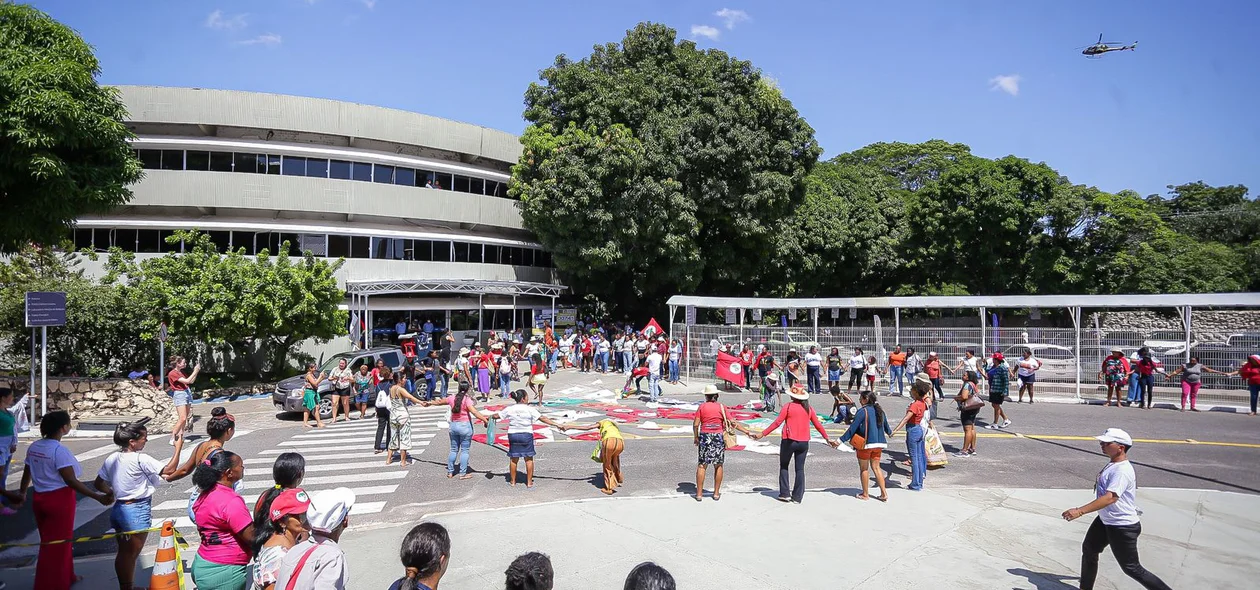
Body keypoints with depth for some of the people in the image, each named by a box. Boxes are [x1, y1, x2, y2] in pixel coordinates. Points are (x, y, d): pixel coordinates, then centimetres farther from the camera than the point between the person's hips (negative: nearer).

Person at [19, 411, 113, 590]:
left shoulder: (34, 447, 2)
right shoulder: (59, 450, -22)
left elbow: (26, 474, 14)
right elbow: (71, 480, -25)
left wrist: (22, 493, 32)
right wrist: (98, 497, -26)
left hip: (40, 499, 8)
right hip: (59, 500, -8)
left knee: (50, 541, 22)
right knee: (57, 544, 6)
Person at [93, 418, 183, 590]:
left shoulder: (112, 458, 1)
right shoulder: (140, 459, -21)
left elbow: (98, 484, 9)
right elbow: (169, 470, -20)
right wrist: (178, 448, -11)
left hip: (118, 509, 7)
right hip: (137, 511, -7)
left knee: (123, 552, 20)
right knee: (131, 554, 8)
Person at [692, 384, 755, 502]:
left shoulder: (702, 406, -2)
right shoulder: (721, 407, -1)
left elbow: (695, 424, -6)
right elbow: (733, 423, -4)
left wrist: (695, 437, 8)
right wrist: (748, 431, 2)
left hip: (704, 437, -1)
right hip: (718, 437, 1)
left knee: (702, 465, 6)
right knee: (718, 466, 12)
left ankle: (699, 493, 8)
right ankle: (716, 493, 17)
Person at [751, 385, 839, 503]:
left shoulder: (788, 406, -7)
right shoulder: (808, 408, 5)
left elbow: (777, 422, -9)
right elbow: (818, 425, 10)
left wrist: (762, 434, -5)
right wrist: (828, 439, 22)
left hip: (789, 441, -3)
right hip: (803, 442, 4)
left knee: (783, 466, 12)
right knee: (800, 469, 9)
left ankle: (784, 494, 8)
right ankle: (797, 497, 9)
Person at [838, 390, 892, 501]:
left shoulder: (862, 411, -15)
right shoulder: (880, 411, 6)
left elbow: (852, 428, -17)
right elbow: (886, 427, 20)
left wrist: (841, 440, -13)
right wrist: (889, 432, 44)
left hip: (865, 443, -6)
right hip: (879, 443, 6)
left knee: (864, 469, 8)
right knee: (876, 467, 15)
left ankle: (865, 494, 17)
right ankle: (884, 493, 12)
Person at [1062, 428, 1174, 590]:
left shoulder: (1122, 471, -27)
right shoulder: (1113, 464, 4)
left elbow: (1110, 498, -38)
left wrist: (1080, 511, -44)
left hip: (1123, 527, -10)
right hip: (1105, 521, 10)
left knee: (1132, 569, 1)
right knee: (1089, 549, 19)